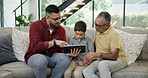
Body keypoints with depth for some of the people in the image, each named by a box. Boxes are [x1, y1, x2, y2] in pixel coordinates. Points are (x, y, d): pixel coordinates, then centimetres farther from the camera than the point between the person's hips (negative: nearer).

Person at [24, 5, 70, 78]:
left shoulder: (61, 29, 1)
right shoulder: (35, 26, -11)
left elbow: (62, 50, 2)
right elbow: (35, 46, -24)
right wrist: (54, 42, -28)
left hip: (52, 57, 4)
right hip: (35, 56, -4)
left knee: (65, 58, -25)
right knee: (41, 60, -37)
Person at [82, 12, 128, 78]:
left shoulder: (114, 34, -17)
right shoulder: (98, 31, 8)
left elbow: (114, 56, -24)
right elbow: (95, 45, 24)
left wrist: (97, 55, -31)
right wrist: (92, 56, 7)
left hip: (117, 60, -6)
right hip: (101, 60, 7)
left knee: (102, 64, -39)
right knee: (86, 71, -22)